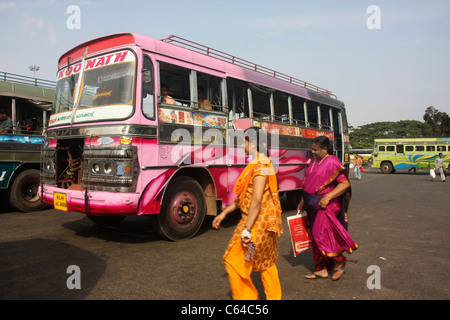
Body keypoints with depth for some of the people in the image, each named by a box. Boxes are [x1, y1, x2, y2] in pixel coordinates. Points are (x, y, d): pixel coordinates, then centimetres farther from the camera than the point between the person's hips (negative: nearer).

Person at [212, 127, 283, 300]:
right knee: (266, 262, 17)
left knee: (234, 260, 1)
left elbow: (256, 200, -24)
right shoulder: (260, 163, 13)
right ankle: (274, 296, 28)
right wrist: (225, 212, 17)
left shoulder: (260, 165, -18)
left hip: (257, 222, -10)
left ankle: (245, 296, 15)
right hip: (266, 221, 10)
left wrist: (247, 229, -24)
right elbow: (245, 196, 17)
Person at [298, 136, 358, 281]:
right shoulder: (314, 162, 12)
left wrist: (328, 197, -25)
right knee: (315, 236, 11)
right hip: (312, 205, 8)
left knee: (322, 235, -9)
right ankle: (321, 270, 21)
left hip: (325, 205, -8)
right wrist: (303, 201, 20)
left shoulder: (332, 162, -13)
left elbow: (345, 183, -19)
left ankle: (339, 262, 16)